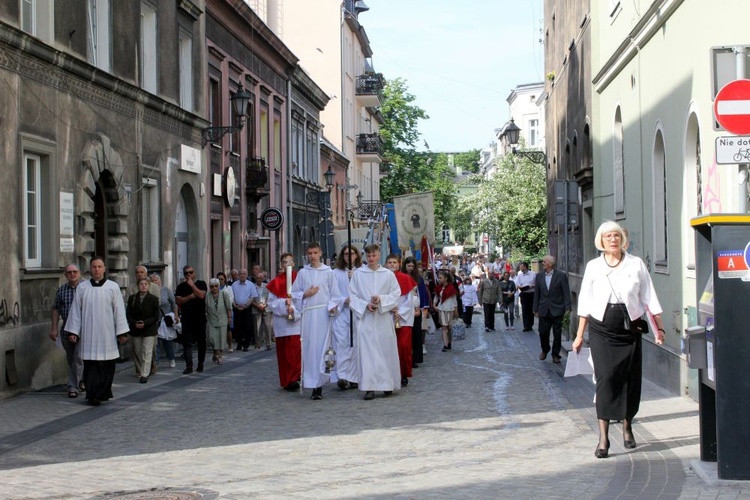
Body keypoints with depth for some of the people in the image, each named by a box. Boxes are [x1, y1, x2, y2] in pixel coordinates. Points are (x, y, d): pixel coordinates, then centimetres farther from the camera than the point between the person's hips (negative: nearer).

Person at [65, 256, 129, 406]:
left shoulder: (113, 287, 3)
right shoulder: (82, 287, 5)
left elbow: (119, 311, 2)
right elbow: (75, 311, 7)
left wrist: (122, 332, -2)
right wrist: (73, 331, 3)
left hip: (107, 334, 0)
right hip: (89, 335, 0)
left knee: (108, 365, 2)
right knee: (91, 365, -3)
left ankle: (103, 393, 13)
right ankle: (92, 395, -2)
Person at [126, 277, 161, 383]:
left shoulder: (153, 299, -1)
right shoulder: (132, 298, 6)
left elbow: (156, 316, -3)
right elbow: (128, 314, 5)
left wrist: (145, 323, -16)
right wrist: (135, 323, -13)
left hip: (149, 330, -3)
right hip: (135, 330, 3)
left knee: (147, 352, -9)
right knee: (137, 352, 9)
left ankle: (145, 374, -12)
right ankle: (139, 372, 22)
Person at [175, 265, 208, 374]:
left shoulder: (201, 284, 3)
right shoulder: (181, 287, 7)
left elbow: (201, 295, -15)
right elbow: (178, 300, -4)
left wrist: (192, 285, -13)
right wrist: (190, 296, -14)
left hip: (200, 317, -1)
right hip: (187, 319, 1)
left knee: (201, 341, 8)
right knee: (187, 342, -5)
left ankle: (200, 364, 20)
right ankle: (189, 366, -7)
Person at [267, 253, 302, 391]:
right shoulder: (276, 282, 7)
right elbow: (272, 302, 3)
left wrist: (294, 308, -15)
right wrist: (284, 304, -14)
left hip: (297, 320, -1)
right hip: (281, 322, 1)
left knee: (296, 349, -7)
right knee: (284, 352, 1)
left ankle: (294, 378, -3)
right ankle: (287, 380, 6)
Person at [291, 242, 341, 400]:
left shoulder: (328, 272, 6)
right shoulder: (302, 273, 10)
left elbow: (335, 293, 5)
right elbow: (294, 293, 13)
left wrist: (332, 306, -11)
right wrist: (305, 294, -4)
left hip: (323, 313, -1)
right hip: (308, 313, 1)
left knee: (322, 346, -6)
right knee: (309, 347, -2)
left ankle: (319, 383, -4)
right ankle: (314, 385, 2)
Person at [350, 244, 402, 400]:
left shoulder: (388, 274, 4)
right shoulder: (358, 274, 3)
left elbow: (396, 294, 3)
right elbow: (352, 296, 3)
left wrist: (381, 299, -13)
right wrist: (365, 305, -12)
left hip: (383, 318, 1)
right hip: (365, 318, -1)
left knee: (386, 350, 4)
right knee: (367, 351, -6)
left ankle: (387, 383, 16)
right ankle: (369, 387, -6)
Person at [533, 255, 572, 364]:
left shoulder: (561, 276, -4)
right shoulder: (539, 276, 7)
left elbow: (566, 293, -5)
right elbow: (536, 294, 9)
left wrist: (567, 308, -10)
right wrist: (536, 309, 6)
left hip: (557, 310, -3)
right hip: (544, 310, 3)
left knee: (557, 334, 3)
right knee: (543, 332, 3)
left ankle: (555, 355, 15)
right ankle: (544, 350, 28)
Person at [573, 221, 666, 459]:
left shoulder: (636, 265, 3)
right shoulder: (593, 267, 4)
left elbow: (649, 298, 6)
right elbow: (585, 303, 8)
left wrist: (659, 328, 1)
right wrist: (580, 335, 7)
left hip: (629, 329, 1)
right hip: (601, 330, -1)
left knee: (630, 380, 6)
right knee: (605, 379, -10)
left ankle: (627, 427, 28)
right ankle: (603, 437, -10)